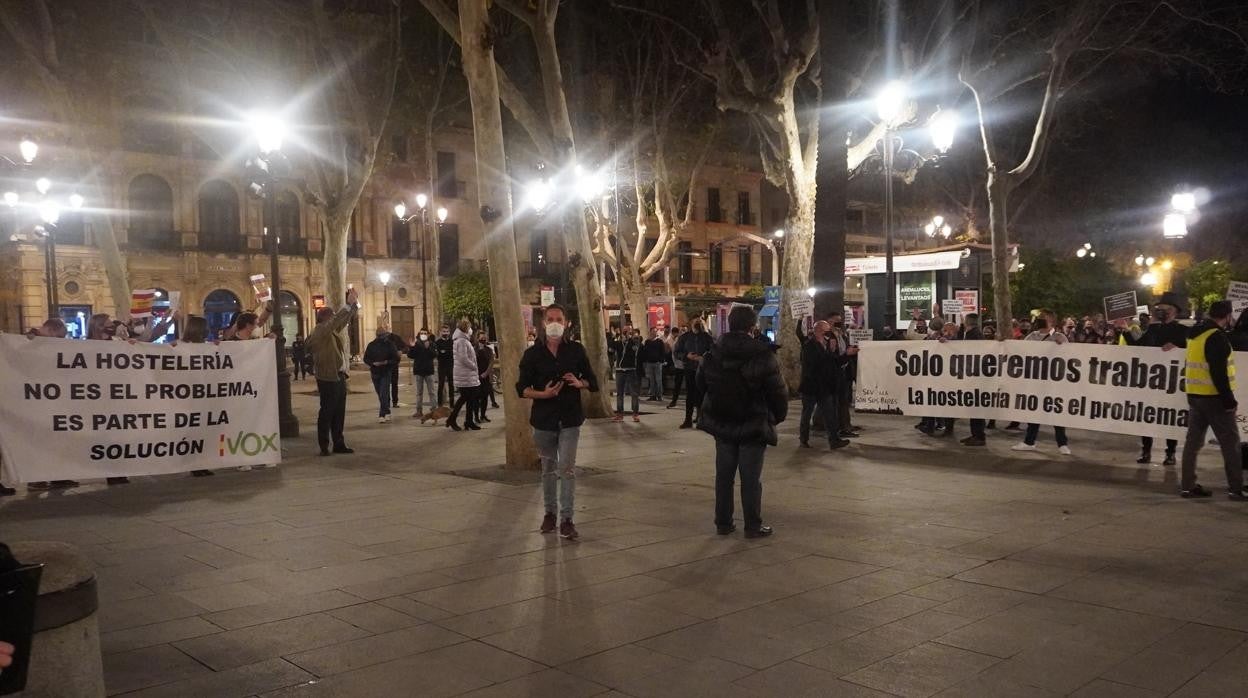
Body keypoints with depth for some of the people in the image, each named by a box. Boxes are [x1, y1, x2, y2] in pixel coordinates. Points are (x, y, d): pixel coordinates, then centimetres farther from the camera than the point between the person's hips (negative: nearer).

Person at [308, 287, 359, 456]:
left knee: (339, 412, 11)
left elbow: (347, 319, 21)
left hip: (339, 376, 9)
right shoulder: (319, 330, -9)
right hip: (328, 378, -9)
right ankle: (324, 446, 4)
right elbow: (336, 320, -24)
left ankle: (339, 444, 17)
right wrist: (348, 304, -25)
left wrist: (355, 303, 7)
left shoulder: (333, 330, 15)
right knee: (327, 412, -2)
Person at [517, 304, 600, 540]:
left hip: (570, 418, -1)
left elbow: (593, 382, 8)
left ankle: (566, 518, -3)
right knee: (548, 468, 13)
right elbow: (522, 388, -1)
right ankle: (549, 512, 28)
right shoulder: (532, 354, 1)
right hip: (543, 419, 1)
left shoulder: (576, 350, 2)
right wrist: (542, 394, -19)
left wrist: (580, 383, -15)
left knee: (567, 468, -8)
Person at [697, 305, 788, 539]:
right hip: (753, 426, -4)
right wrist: (779, 415, 5)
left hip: (721, 423, 4)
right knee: (751, 478, 3)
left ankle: (723, 523, 18)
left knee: (724, 475, 12)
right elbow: (778, 391, -10)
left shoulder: (711, 356, 0)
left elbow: (700, 386, 11)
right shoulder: (762, 356, -15)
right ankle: (753, 526, 9)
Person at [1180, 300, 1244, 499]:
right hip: (1213, 397, -8)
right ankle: (1236, 488, 2)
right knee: (1230, 442, 0)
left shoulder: (1194, 333, 11)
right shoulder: (1217, 337, -16)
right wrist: (1228, 400, -18)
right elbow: (1219, 373, -20)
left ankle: (1188, 486, 9)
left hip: (1194, 395, 8)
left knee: (1193, 440, 8)